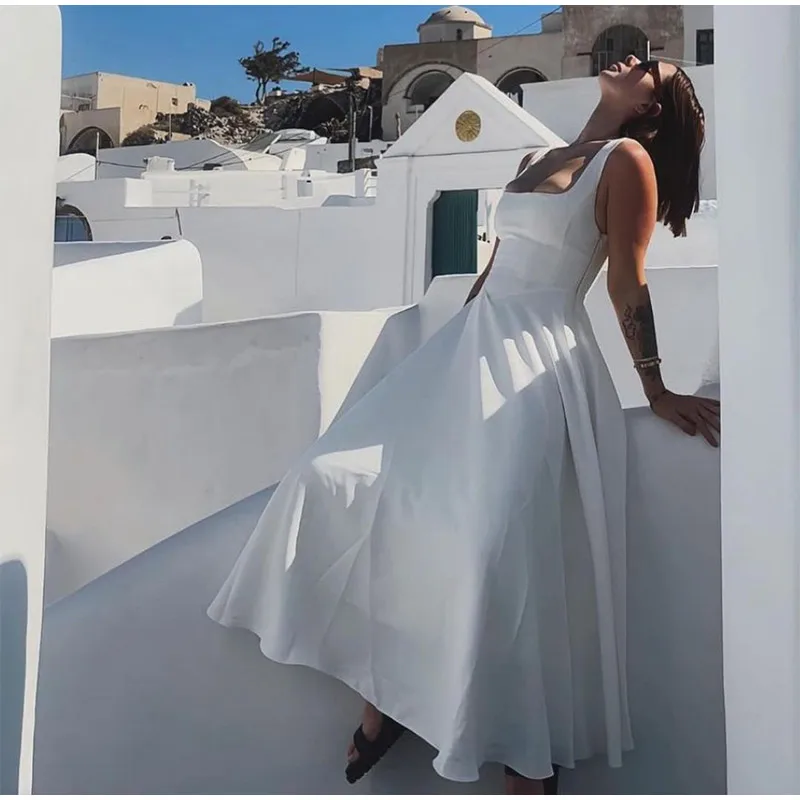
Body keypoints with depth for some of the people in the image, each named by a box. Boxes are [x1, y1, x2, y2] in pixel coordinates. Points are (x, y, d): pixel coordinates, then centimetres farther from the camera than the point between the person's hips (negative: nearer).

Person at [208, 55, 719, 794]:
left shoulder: (628, 160, -2)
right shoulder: (535, 159, 21)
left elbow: (628, 284, -5)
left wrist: (656, 389, -8)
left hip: (539, 362, -8)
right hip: (469, 345, 8)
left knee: (499, 545, -21)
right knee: (341, 480, -2)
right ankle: (388, 687, 8)